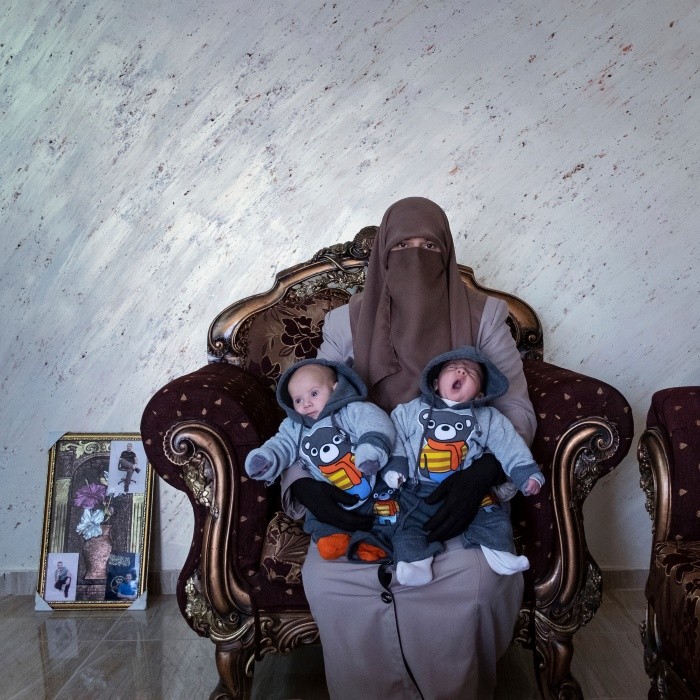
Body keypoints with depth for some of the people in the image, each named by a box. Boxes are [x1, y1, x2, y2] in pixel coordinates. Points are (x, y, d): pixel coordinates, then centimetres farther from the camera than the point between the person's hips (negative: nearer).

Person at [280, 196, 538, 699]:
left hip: (458, 482, 0)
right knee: (327, 579, -24)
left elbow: (516, 408, -2)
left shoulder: (483, 316, 3)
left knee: (477, 581, -28)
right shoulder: (348, 322, 4)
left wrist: (483, 472, -23)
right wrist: (303, 483, -20)